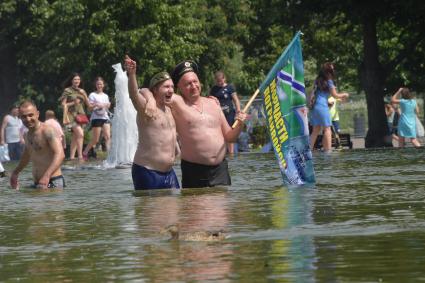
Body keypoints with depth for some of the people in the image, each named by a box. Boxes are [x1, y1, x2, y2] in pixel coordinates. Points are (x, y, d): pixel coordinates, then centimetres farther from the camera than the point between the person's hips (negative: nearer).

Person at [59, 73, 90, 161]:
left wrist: (84, 95, -1)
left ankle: (72, 157, 9)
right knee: (80, 134, -21)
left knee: (75, 137, 6)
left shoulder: (82, 91, 16)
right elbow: (63, 104, -2)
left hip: (81, 115, 6)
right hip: (72, 115, -6)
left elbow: (88, 104, 11)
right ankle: (80, 156, -23)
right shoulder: (67, 91, 0)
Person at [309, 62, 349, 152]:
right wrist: (344, 95, 21)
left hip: (314, 106, 7)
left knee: (316, 130, 11)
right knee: (327, 129, -3)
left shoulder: (318, 80, 15)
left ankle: (309, 149, 4)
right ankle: (328, 150, -9)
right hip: (322, 106, -7)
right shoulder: (329, 81, -4)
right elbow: (335, 95, 1)